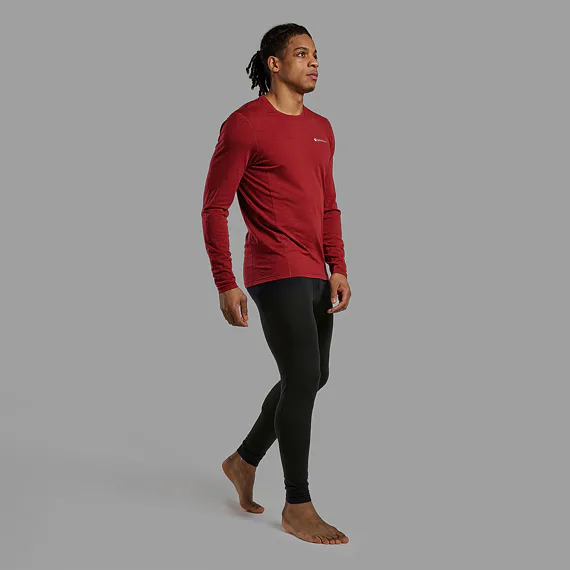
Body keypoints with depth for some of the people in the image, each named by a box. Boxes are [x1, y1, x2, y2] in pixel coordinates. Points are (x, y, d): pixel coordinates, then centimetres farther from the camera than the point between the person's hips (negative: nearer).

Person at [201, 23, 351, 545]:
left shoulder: (321, 129, 16)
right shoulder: (244, 125, -7)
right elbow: (214, 208, -8)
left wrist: (338, 269, 10)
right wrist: (225, 284, -12)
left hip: (314, 275, 8)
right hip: (276, 273, -8)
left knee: (311, 379, 14)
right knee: (303, 378, -10)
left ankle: (244, 460, 34)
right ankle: (298, 507, 3)